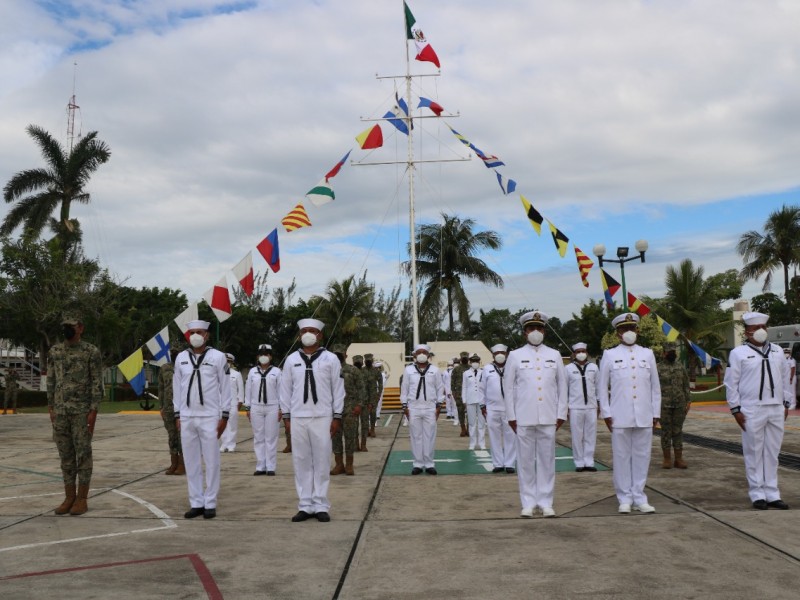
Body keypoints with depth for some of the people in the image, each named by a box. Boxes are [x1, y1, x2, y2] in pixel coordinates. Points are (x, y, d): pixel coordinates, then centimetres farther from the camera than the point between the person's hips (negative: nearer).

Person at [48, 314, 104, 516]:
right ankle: (69, 497, 16)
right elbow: (51, 381, 12)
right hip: (60, 411, 5)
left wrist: (93, 411, -12)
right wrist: (51, 408, 6)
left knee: (83, 453, -1)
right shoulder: (54, 352, 9)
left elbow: (97, 383, -7)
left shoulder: (91, 352, -5)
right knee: (65, 454, 8)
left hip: (82, 411, -5)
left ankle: (82, 499, 6)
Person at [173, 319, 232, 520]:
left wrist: (225, 416, -5)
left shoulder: (218, 357, -2)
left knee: (211, 462, 0)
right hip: (187, 417, 4)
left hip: (210, 417, -3)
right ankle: (196, 503, 15)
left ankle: (210, 503, 8)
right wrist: (177, 415, 9)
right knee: (191, 462, 7)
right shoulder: (181, 358, 8)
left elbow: (225, 387, -1)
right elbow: (177, 387, 12)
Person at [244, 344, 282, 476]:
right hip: (256, 408, 2)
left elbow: (280, 391, 0)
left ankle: (270, 467, 3)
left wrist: (281, 409, -4)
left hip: (272, 408, -2)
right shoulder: (252, 372, 7)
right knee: (258, 438, 4)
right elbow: (248, 390, 8)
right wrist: (247, 408, 5)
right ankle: (260, 466, 10)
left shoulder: (276, 371, 1)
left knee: (271, 438, 0)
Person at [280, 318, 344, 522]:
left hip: (322, 418, -2)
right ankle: (305, 506, 12)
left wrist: (337, 417, -1)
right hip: (298, 418, 2)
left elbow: (338, 389, 2)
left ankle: (321, 506, 9)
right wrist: (286, 416, 6)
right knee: (301, 462, 4)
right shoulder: (291, 360, 7)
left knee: (322, 462, 1)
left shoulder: (330, 359, 1)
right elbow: (286, 390, 10)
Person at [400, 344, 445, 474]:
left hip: (430, 408, 0)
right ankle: (417, 464, 10)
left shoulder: (434, 370, 3)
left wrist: (439, 405, 2)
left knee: (429, 436, 2)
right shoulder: (408, 370, 2)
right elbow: (404, 389, 5)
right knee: (416, 436, 4)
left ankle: (429, 464, 9)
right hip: (413, 407, 0)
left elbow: (439, 389, 6)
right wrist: (404, 406, 1)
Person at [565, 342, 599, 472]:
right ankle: (579, 463, 9)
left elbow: (598, 386, 13)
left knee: (590, 435, 4)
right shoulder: (568, 368, 2)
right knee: (577, 436, 1)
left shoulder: (593, 367, 8)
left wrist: (599, 404, 12)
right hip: (575, 407, -2)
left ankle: (589, 462, 12)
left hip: (591, 407, 2)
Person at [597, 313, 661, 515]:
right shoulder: (609, 355, 4)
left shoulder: (647, 354, 11)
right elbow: (602, 387, 5)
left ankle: (639, 498, 14)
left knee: (642, 456, 5)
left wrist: (656, 413, 7)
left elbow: (655, 386, 12)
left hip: (644, 417, 2)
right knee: (622, 457, 1)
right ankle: (625, 499, 10)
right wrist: (606, 413, -1)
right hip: (619, 417, -2)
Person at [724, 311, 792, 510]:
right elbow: (731, 383, -4)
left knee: (772, 453, 8)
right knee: (754, 453, 1)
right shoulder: (738, 353, -3)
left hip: (776, 410, 4)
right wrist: (736, 409, -7)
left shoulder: (777, 351, 12)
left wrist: (786, 403, 11)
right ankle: (757, 494, 8)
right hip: (752, 411, -4)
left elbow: (785, 379, 17)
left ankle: (772, 494, 15)